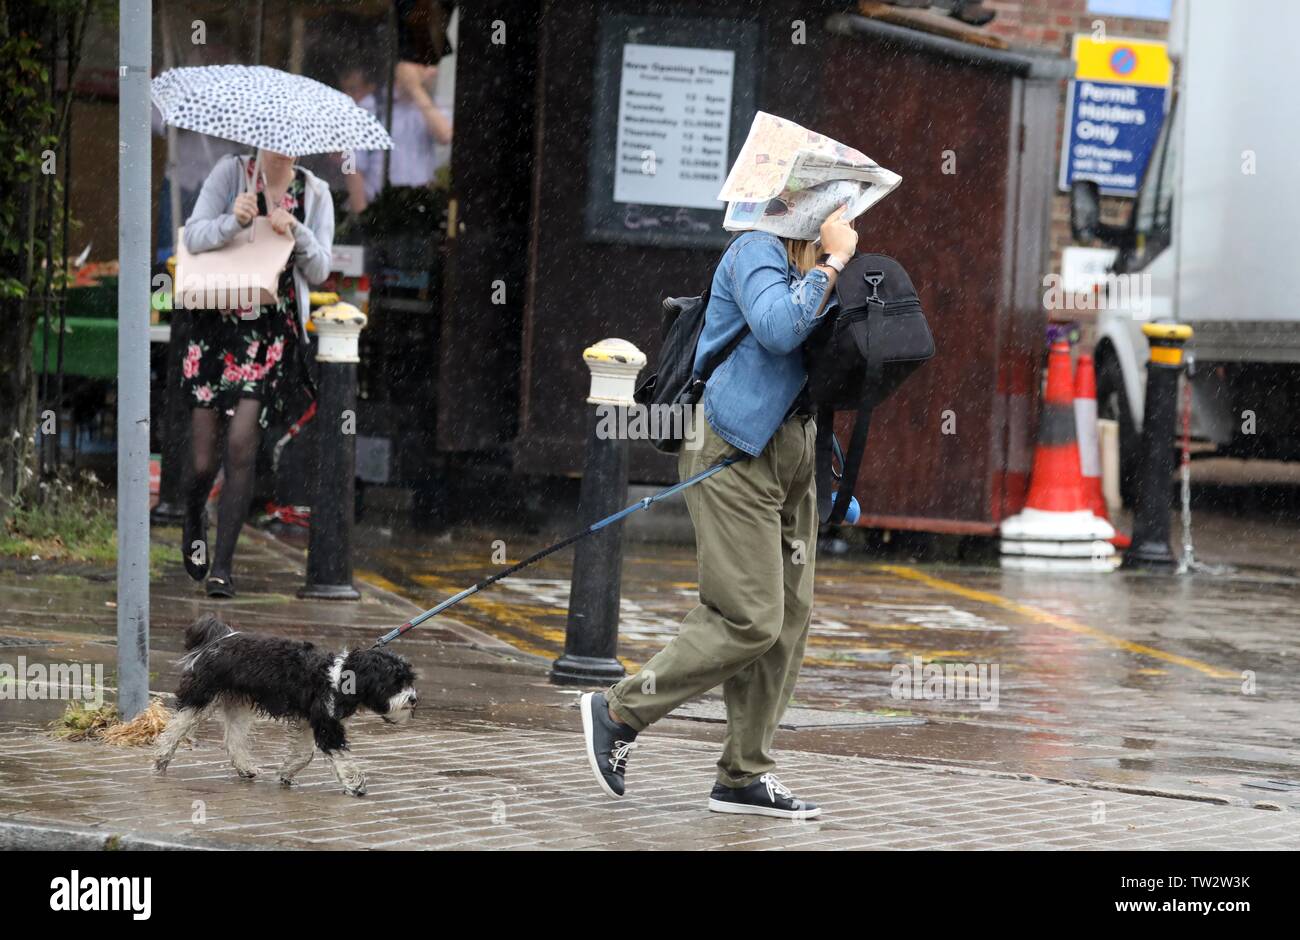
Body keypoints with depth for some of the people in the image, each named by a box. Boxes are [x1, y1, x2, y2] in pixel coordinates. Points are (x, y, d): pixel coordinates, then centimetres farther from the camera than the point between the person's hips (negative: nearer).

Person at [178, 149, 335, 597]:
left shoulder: (314, 193, 8)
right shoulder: (231, 173, 1)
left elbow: (319, 271, 4)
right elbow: (194, 237, -6)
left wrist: (295, 232, -14)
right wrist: (233, 221, -25)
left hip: (274, 330, 0)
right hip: (218, 322, 0)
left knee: (241, 443, -15)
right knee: (203, 462, -1)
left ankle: (222, 566, -8)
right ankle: (194, 521, 35)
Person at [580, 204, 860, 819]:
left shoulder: (811, 269, 19)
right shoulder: (757, 252, -9)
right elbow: (779, 329, -27)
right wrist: (832, 262, -19)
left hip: (790, 454, 10)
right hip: (734, 452, -10)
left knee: (788, 618, 5)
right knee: (750, 620, -14)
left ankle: (744, 774, 9)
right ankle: (619, 712, 0)